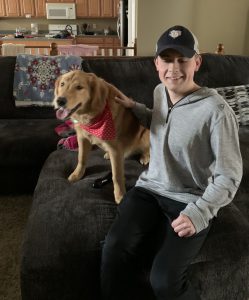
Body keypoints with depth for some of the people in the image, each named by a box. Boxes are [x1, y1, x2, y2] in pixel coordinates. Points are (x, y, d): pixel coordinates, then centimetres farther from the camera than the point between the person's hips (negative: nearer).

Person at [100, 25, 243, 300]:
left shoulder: (216, 110, -19)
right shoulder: (160, 91, 3)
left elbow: (229, 177, -15)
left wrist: (198, 213, -27)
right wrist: (135, 108, 12)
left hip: (190, 200, -5)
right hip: (149, 188, 5)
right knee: (114, 248, -21)